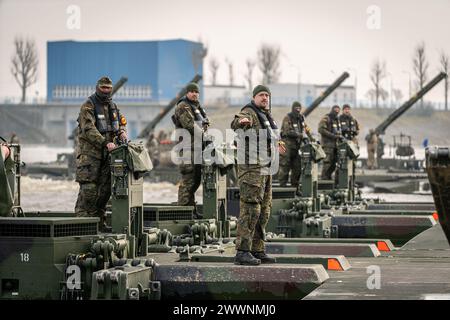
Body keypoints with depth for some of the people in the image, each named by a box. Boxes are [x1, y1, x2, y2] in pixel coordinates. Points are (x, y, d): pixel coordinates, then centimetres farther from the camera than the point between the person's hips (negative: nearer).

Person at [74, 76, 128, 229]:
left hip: (107, 153, 7)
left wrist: (122, 131, -3)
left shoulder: (112, 106, 14)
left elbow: (122, 122, 22)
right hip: (90, 152, -7)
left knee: (105, 188, 7)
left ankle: (99, 220, 16)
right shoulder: (88, 106, -9)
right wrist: (105, 143, -29)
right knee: (89, 188, -12)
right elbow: (89, 130, -20)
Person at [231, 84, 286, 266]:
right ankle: (242, 252, -18)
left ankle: (257, 251, 17)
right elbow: (236, 124, -33)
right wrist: (241, 121, -55)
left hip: (265, 169, 10)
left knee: (263, 211, 11)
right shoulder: (249, 112, -9)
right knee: (250, 209, -15)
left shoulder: (266, 116, 20)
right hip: (251, 167, -10)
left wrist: (275, 145, 50)